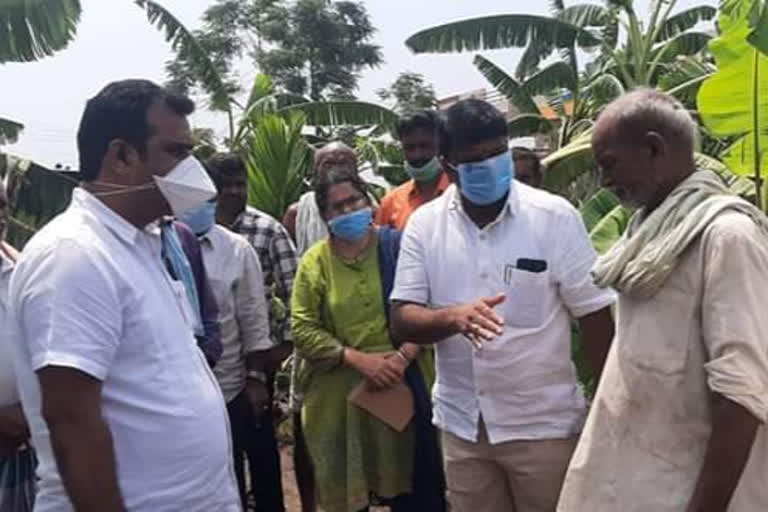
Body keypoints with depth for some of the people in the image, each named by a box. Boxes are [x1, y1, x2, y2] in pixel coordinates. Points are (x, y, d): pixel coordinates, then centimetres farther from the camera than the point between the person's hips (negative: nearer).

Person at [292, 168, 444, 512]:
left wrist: (404, 356, -16)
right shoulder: (314, 262, 2)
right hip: (338, 395, 0)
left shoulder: (397, 246, 1)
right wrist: (359, 359, -13)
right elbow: (303, 330, -3)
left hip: (402, 386, 0)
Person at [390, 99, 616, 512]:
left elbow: (594, 314, -6)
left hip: (543, 423, -2)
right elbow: (402, 320, -5)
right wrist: (453, 317, -26)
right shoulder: (424, 223, -3)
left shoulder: (555, 216, -11)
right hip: (461, 424, 3)